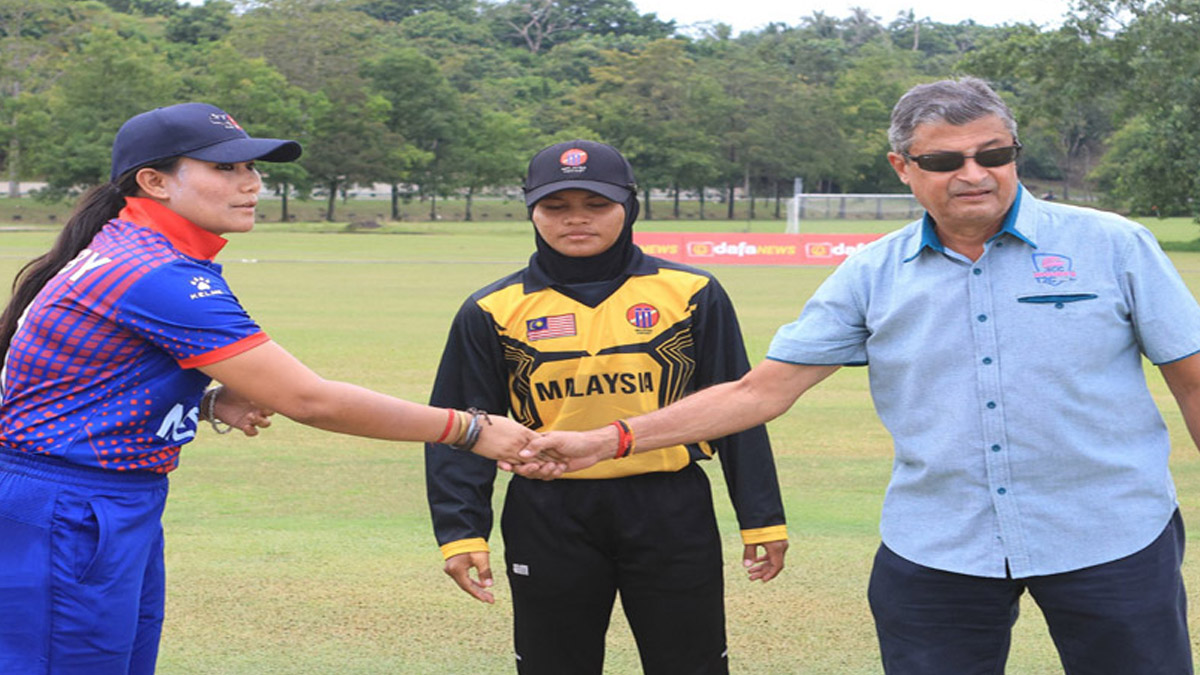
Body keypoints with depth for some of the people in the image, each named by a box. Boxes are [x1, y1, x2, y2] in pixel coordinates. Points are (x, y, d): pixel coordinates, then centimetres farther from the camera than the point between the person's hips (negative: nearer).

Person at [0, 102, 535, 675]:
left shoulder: (126, 247, 8)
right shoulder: (162, 278, -22)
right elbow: (307, 399, -23)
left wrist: (211, 404, 3)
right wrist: (469, 429, -16)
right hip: (67, 520, -10)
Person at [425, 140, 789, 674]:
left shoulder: (691, 294, 1)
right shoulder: (494, 311, 2)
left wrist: (761, 520, 3)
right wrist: (461, 531, -7)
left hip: (671, 517, -1)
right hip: (549, 522, 1)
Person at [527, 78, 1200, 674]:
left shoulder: (1114, 246, -2)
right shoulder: (873, 276, 2)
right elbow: (760, 391, 4)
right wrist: (606, 442, -2)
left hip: (1114, 543, -1)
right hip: (935, 551, 1)